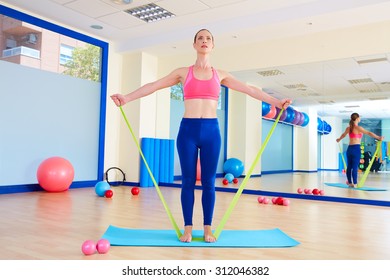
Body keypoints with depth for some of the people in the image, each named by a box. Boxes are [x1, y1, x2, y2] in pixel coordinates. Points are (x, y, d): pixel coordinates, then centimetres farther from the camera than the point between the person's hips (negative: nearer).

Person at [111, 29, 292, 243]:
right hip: (188, 130, -1)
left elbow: (250, 90, 11)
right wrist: (126, 98, -6)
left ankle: (208, 228, 17)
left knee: (208, 182, 5)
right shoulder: (183, 72, 8)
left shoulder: (220, 75, 11)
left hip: (211, 130, 1)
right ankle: (188, 228, 15)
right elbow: (153, 86, 4)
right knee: (188, 181, 3)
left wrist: (276, 102, 5)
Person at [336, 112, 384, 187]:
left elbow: (343, 134, 29)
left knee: (349, 166, 11)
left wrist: (339, 139, 48)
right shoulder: (358, 128, -8)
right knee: (355, 167, -5)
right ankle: (355, 183, -2)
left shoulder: (348, 128, 11)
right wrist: (378, 138, -8)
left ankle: (350, 182, 18)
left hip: (349, 148, 7)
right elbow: (369, 133, -13)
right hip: (356, 148, -7)